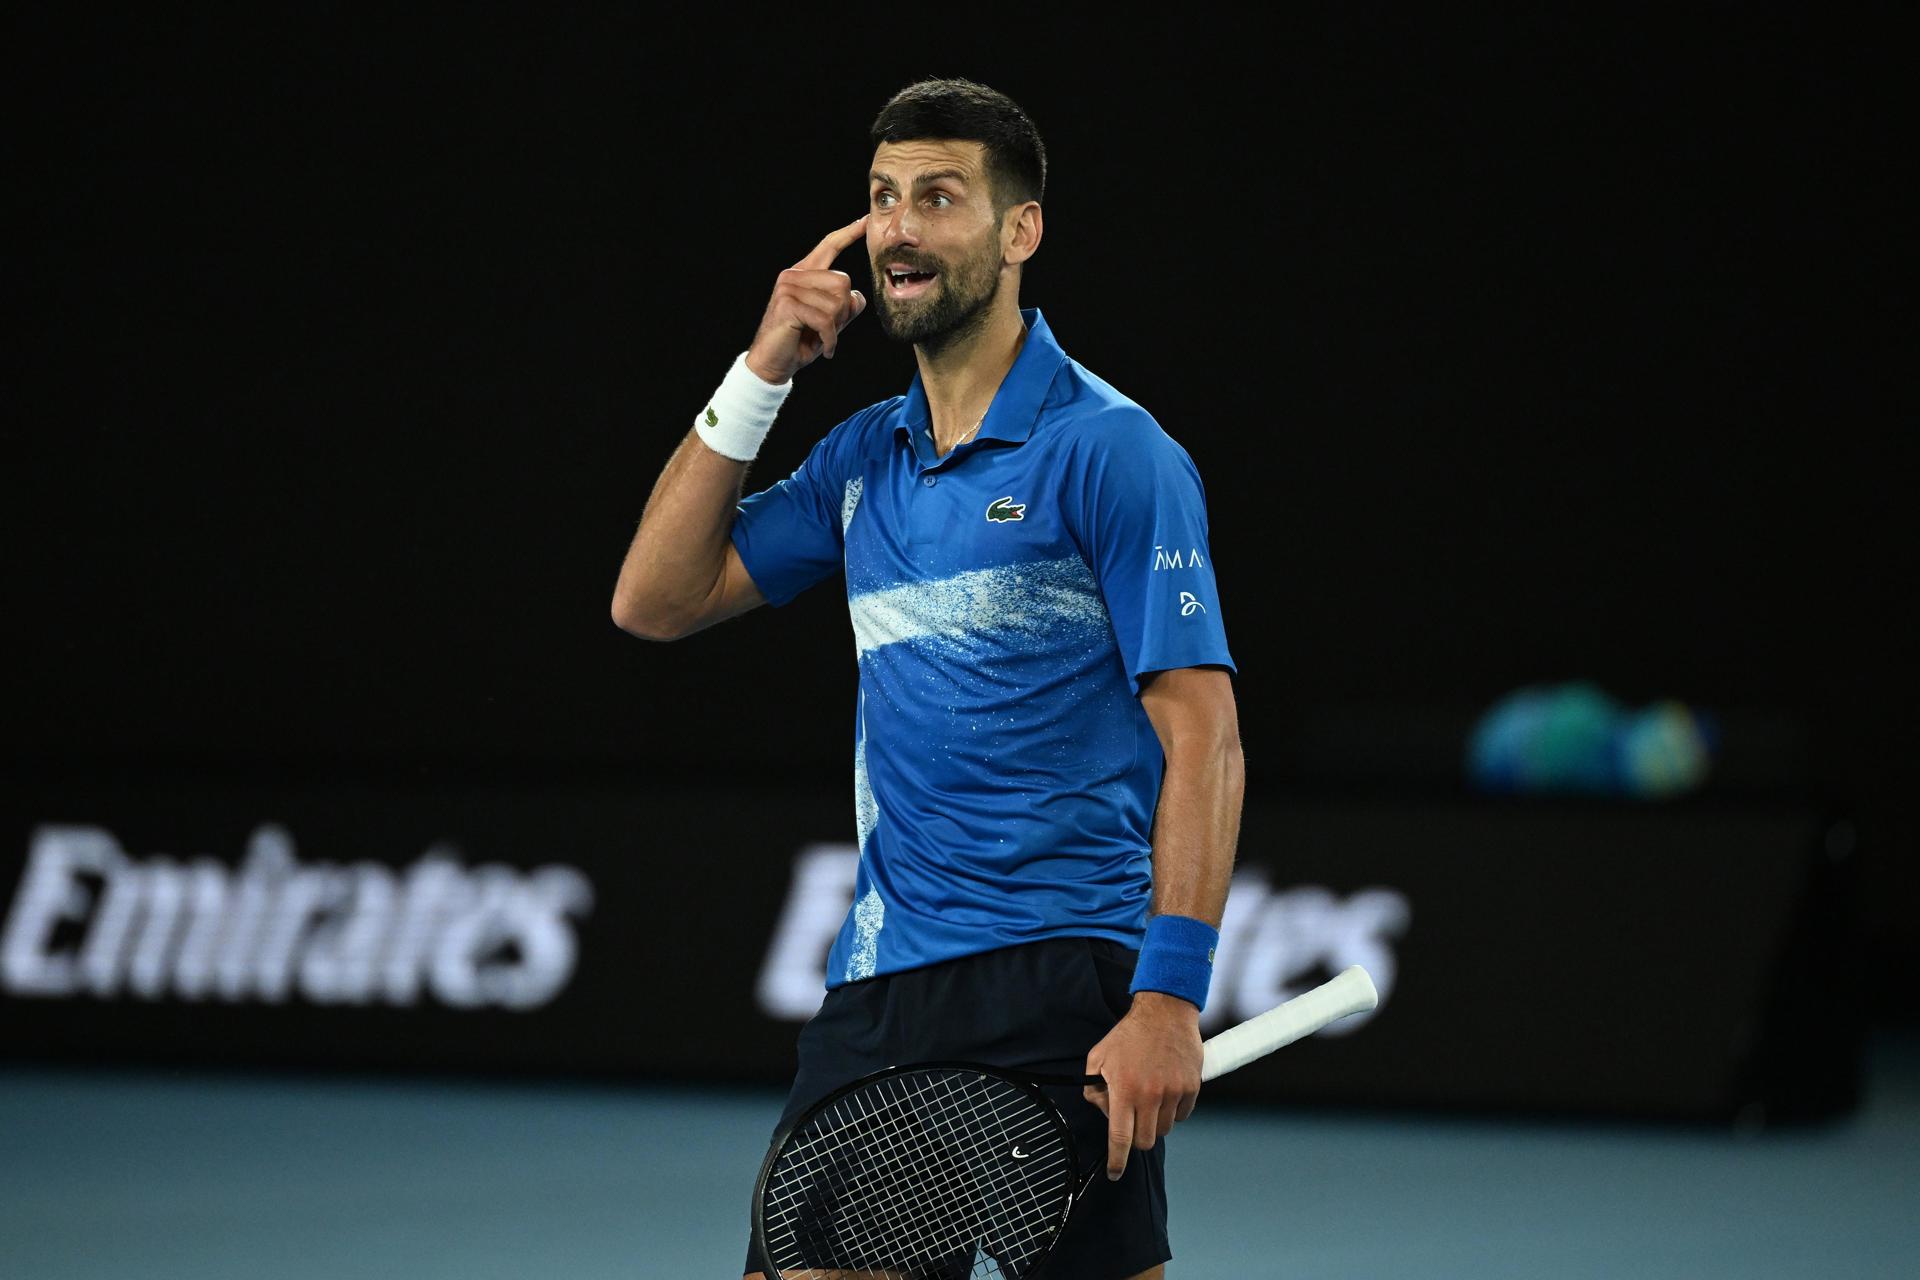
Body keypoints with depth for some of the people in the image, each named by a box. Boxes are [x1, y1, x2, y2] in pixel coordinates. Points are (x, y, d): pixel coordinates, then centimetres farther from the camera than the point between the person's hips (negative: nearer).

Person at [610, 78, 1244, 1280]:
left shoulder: (1111, 451, -7)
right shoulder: (867, 456, 15)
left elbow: (1203, 736, -12)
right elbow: (658, 599, 14)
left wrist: (1170, 998, -21)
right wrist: (760, 375, 6)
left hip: (1064, 995, -6)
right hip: (879, 988, 7)